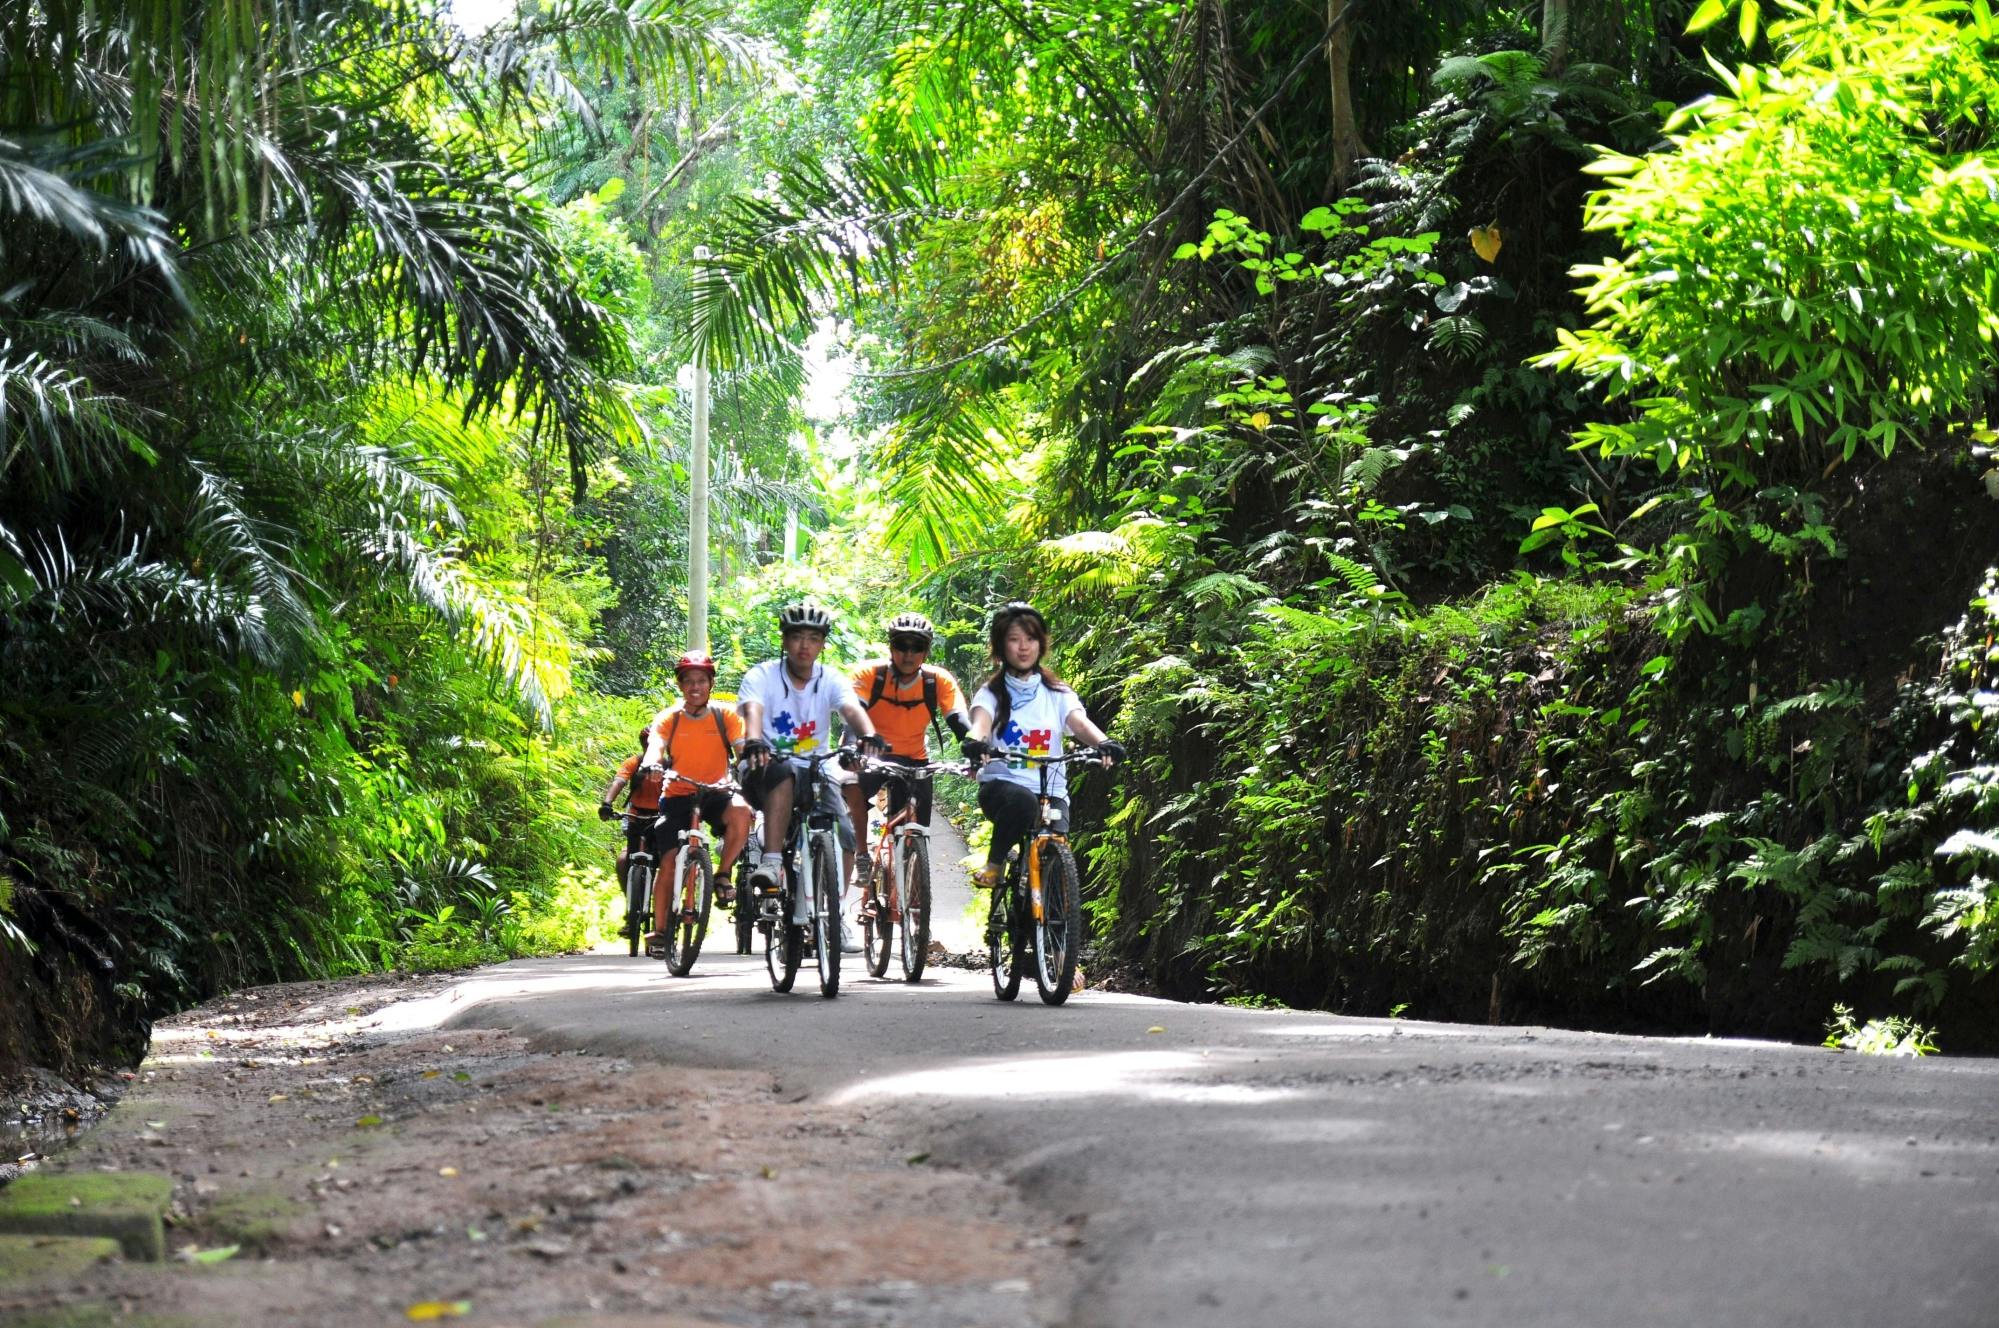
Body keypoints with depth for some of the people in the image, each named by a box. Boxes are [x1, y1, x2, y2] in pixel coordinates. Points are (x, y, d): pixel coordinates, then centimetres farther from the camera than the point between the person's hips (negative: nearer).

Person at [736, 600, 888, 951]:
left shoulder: (831, 680, 0)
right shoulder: (762, 676, -7)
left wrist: (869, 736, -42)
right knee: (783, 774, -38)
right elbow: (753, 711, -26)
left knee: (843, 831, -19)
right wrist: (753, 743, -49)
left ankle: (838, 915, -3)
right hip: (768, 774, -3)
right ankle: (770, 866, -40)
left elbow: (852, 709, -20)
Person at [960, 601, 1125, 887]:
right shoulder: (991, 693, 6)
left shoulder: (1058, 695, 11)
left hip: (1051, 793, 2)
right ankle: (993, 863, -13)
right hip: (1001, 786, -2)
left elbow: (1080, 723, -8)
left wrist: (1103, 743, -32)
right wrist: (975, 742, -40)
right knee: (1021, 800, -36)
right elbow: (981, 721, -15)